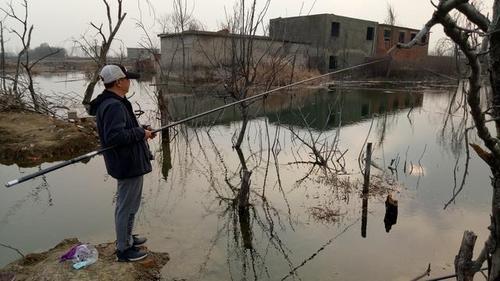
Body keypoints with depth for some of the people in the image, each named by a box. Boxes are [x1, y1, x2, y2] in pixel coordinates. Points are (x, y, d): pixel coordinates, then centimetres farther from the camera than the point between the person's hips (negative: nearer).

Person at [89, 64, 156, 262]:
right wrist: (141, 133, -21)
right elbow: (114, 136, -31)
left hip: (126, 162, 11)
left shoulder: (110, 103, 10)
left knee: (125, 204, 24)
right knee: (127, 206, 2)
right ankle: (123, 249, 17)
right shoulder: (114, 106, -23)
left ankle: (126, 237, 42)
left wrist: (142, 130, 7)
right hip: (129, 164, -11)